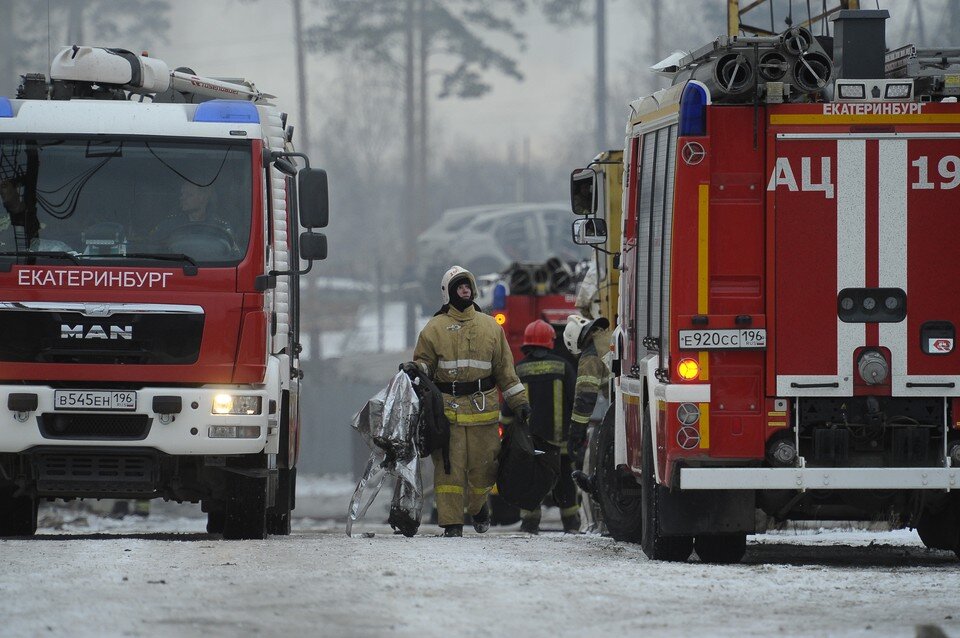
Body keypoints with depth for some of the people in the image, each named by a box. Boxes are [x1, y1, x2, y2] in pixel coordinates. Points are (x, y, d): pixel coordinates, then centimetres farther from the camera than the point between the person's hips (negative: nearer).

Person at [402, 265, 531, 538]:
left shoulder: (490, 327, 12)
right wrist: (414, 369, -15)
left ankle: (478, 505, 31)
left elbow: (505, 368, 15)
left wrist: (519, 401, 11)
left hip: (483, 408, 2)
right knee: (449, 466, -6)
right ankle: (451, 522, -3)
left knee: (482, 464, 4)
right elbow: (425, 361, 8)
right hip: (447, 408, -2)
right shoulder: (435, 328, 6)